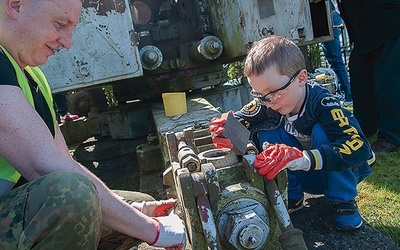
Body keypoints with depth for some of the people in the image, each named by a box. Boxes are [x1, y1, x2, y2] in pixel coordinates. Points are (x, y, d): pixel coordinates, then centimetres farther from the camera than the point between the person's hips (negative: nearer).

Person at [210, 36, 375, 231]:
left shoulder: (321, 102, -31)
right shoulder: (266, 103, -18)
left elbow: (359, 147, -41)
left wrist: (302, 158, -53)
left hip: (343, 171, -3)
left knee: (322, 131, -32)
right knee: (267, 131, -20)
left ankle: (344, 201, -14)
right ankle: (292, 198, -5)